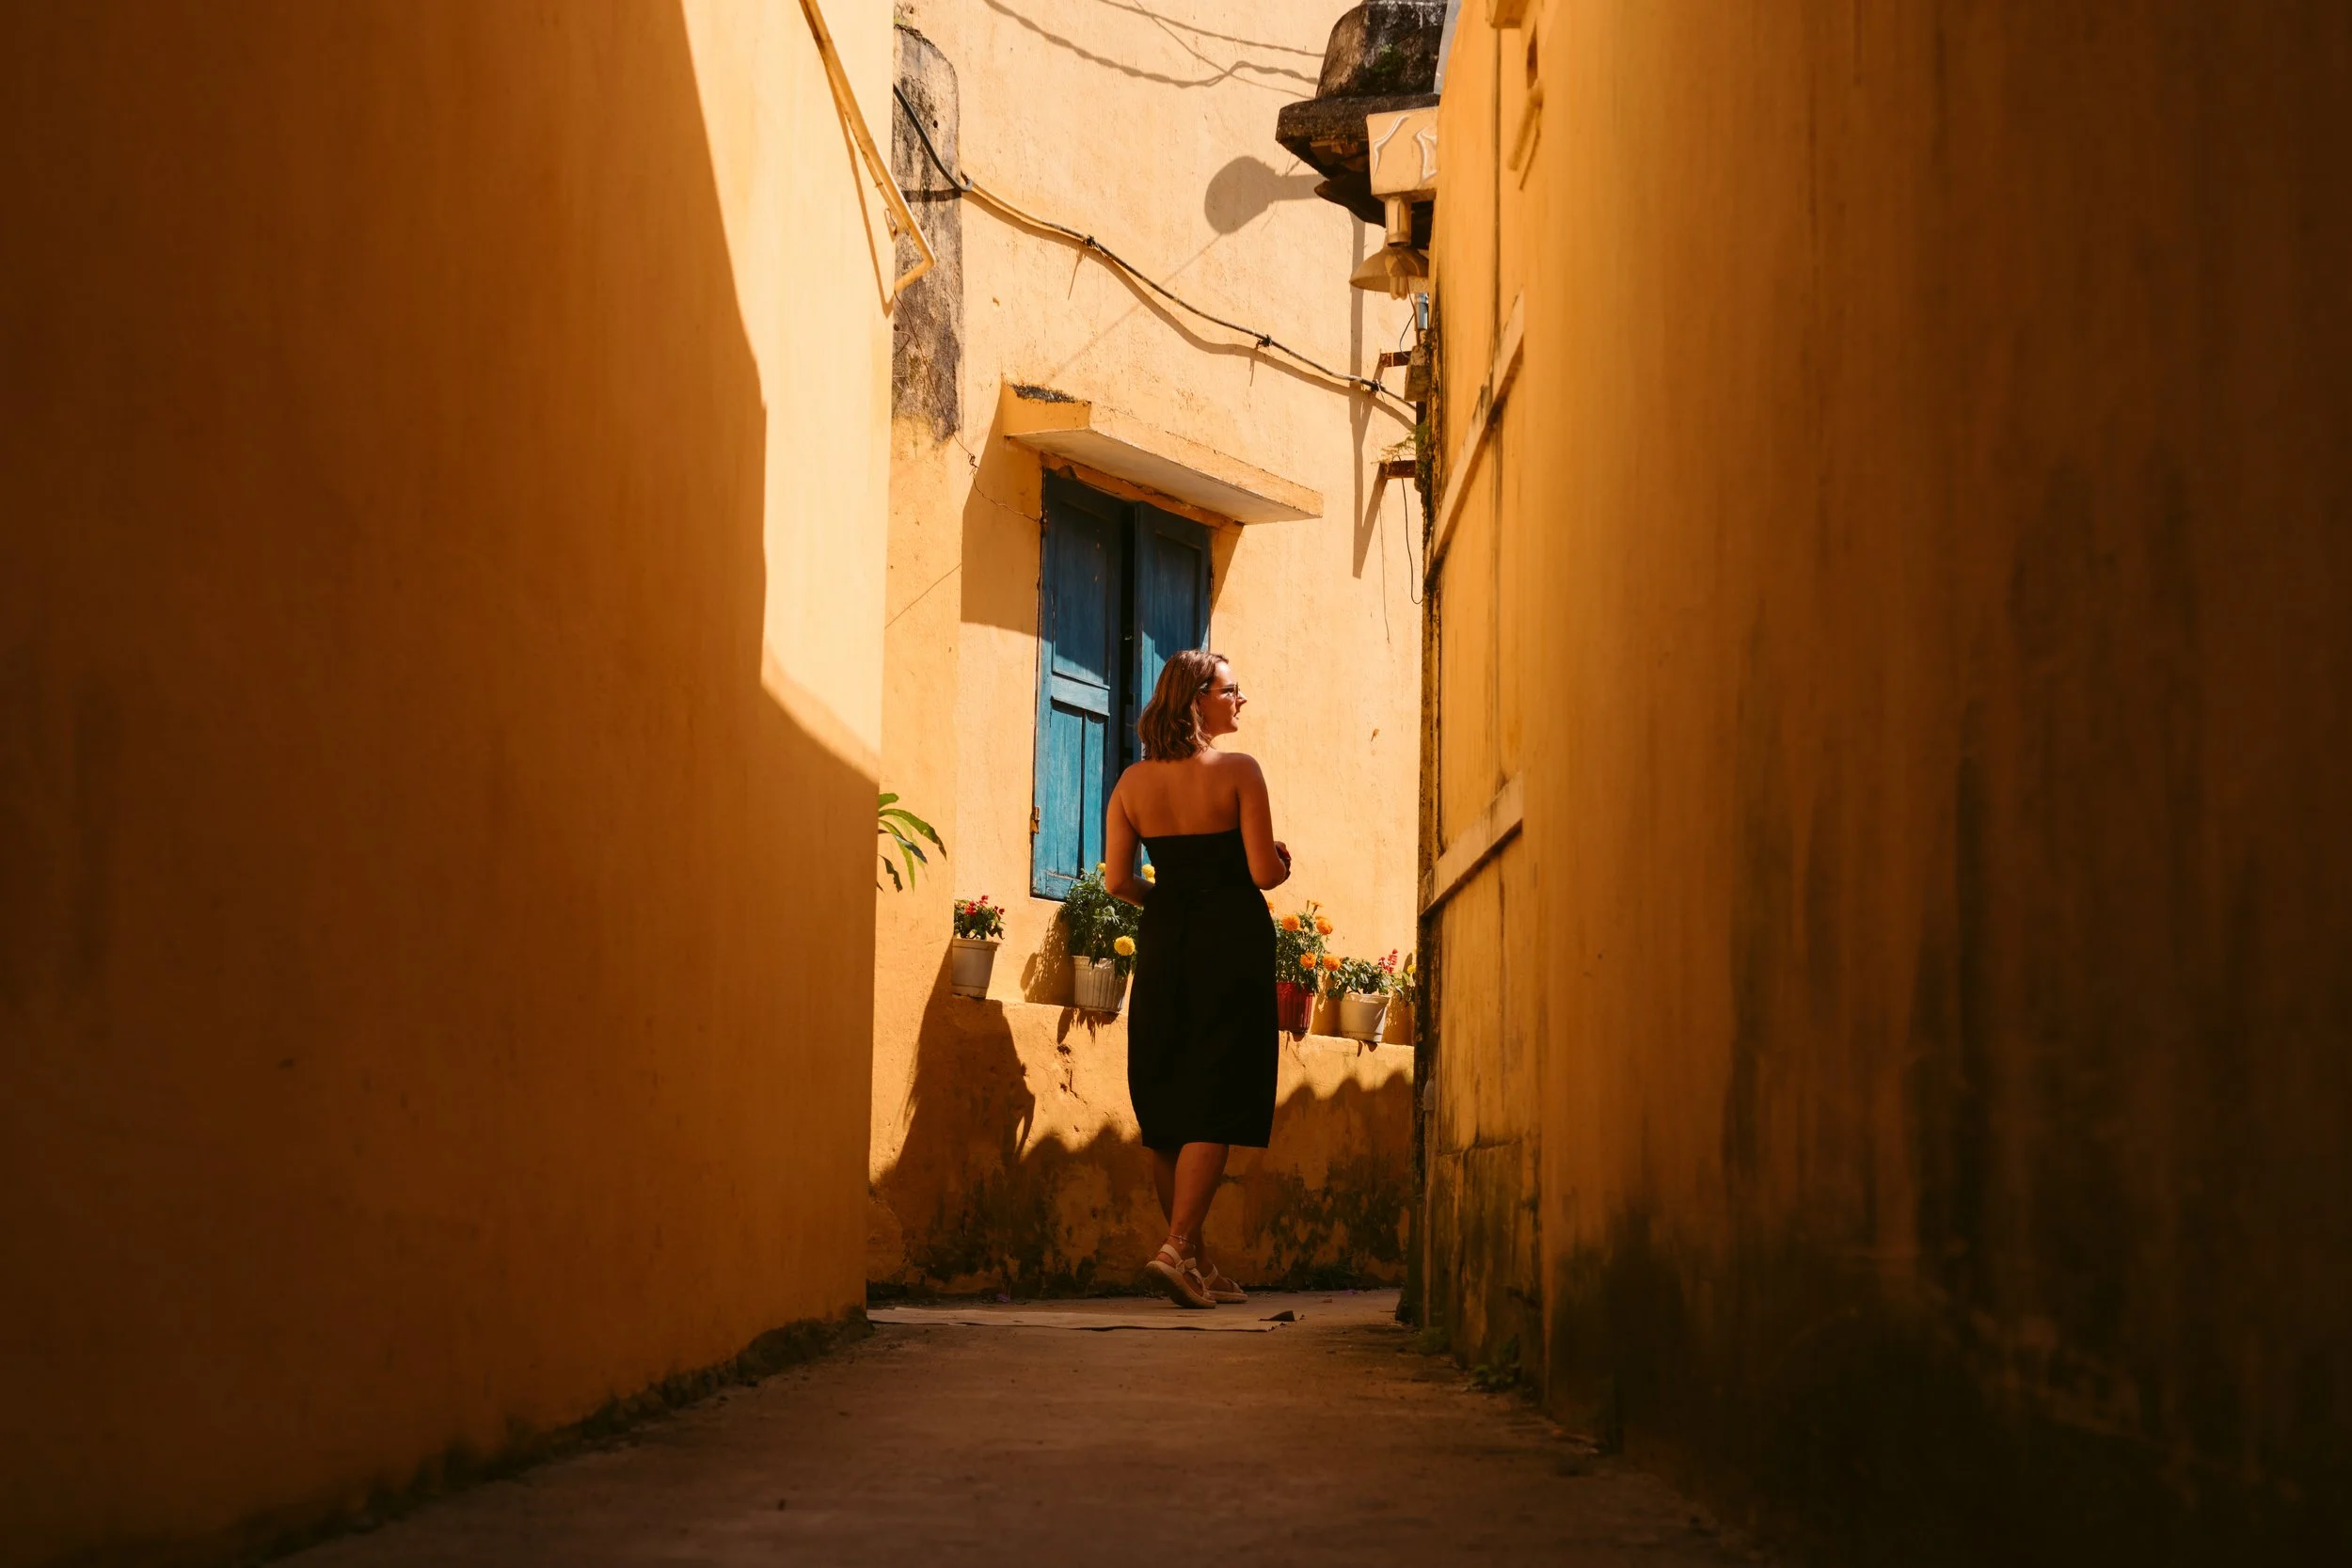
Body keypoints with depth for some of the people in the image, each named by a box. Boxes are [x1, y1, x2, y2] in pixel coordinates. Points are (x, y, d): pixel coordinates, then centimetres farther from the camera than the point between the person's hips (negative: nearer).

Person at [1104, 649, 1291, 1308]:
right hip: (1232, 938, -5)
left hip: (1162, 941, 5)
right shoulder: (1239, 772, -9)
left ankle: (1198, 1265, 17)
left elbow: (1117, 878, 1)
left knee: (1168, 1107, 11)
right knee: (1216, 1104, -4)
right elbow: (1264, 871, -13)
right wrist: (1282, 863, 9)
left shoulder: (1133, 782, 4)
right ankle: (1178, 1248, -17)